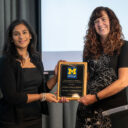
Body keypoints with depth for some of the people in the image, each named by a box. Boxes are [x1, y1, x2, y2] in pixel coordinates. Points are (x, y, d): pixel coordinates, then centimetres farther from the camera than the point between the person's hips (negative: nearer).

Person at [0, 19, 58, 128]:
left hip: (35, 118, 5)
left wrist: (56, 76, -3)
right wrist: (42, 96, -12)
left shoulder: (36, 59, 6)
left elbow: (42, 89, 11)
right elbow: (11, 97, -17)